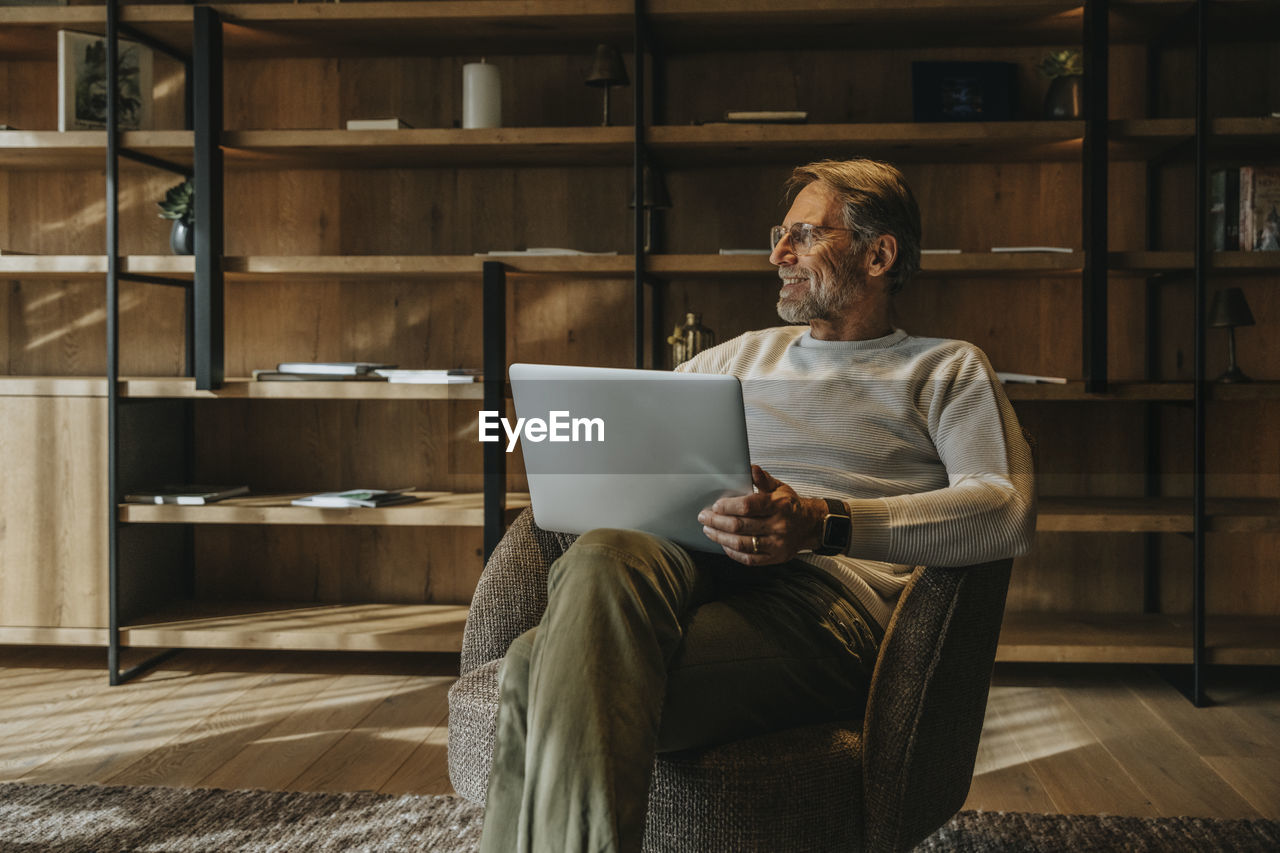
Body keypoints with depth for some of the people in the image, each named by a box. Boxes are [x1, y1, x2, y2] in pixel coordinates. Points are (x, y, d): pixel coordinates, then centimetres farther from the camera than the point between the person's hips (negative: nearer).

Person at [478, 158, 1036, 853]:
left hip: (836, 581, -4)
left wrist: (823, 523, -16)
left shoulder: (948, 369, 20)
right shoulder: (743, 355, 36)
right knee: (604, 557, -38)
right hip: (690, 568, 5)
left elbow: (1007, 512, 0)